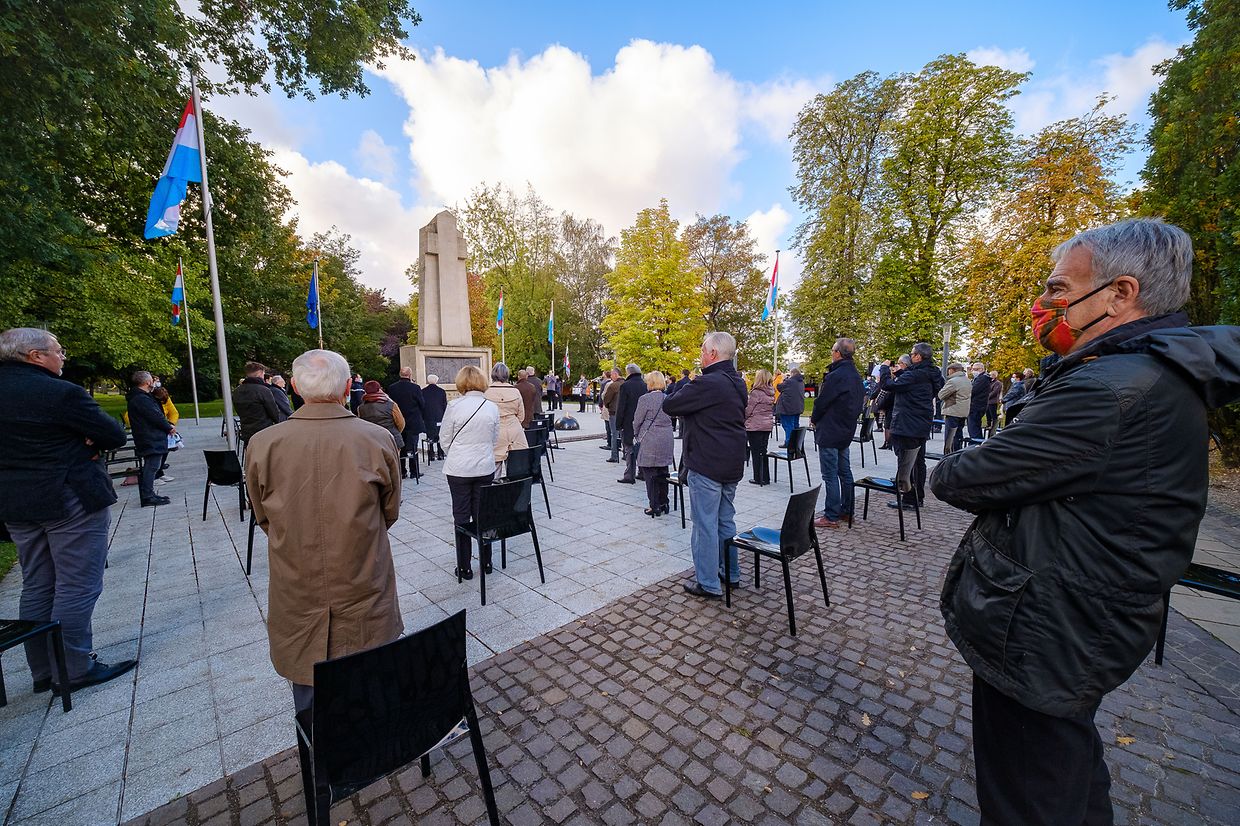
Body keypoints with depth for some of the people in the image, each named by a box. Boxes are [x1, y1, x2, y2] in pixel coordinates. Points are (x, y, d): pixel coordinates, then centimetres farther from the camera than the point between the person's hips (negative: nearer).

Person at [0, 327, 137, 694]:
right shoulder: (60, 393, -18)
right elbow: (114, 435, -15)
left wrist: (65, 443, 2)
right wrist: (87, 440, 2)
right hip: (72, 500, -8)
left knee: (36, 587, 16)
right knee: (78, 587, 2)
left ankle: (42, 672, 25)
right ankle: (75, 669, 10)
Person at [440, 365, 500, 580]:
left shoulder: (455, 406, -12)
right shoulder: (492, 407, -3)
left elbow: (445, 437, 0)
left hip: (459, 469, -3)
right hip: (485, 468, 3)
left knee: (461, 517, 8)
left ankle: (464, 568, 16)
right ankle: (486, 562, 24)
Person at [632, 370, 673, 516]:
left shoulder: (645, 399, -11)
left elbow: (637, 421, -6)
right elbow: (670, 419, 13)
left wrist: (636, 435, 11)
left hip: (649, 443, -6)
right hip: (666, 442, 6)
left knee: (650, 475, 2)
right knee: (662, 473, 14)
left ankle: (655, 507, 6)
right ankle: (663, 504, 23)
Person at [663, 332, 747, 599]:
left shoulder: (707, 383, -20)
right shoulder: (738, 383, 10)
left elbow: (669, 406, -15)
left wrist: (685, 388, 4)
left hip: (706, 465, -9)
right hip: (732, 464, 9)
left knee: (705, 524, 1)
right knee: (726, 521, 19)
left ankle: (708, 584, 11)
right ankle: (730, 573, 31)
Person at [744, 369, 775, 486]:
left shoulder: (755, 392, -17)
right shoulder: (771, 393, 5)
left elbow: (748, 410, -12)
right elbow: (772, 409, 13)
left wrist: (744, 419, 6)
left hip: (755, 426, -7)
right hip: (768, 425, 7)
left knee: (756, 453, 3)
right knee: (763, 452, 14)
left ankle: (758, 478, 9)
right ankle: (765, 478, 19)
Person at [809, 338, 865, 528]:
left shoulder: (835, 376, -21)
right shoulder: (856, 375, 8)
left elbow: (822, 402, -17)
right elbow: (860, 401, 15)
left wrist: (814, 419, 2)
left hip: (830, 432, -9)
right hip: (847, 430, 9)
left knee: (830, 475, -4)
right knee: (844, 471, 17)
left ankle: (831, 516, 2)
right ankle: (846, 510, 28)